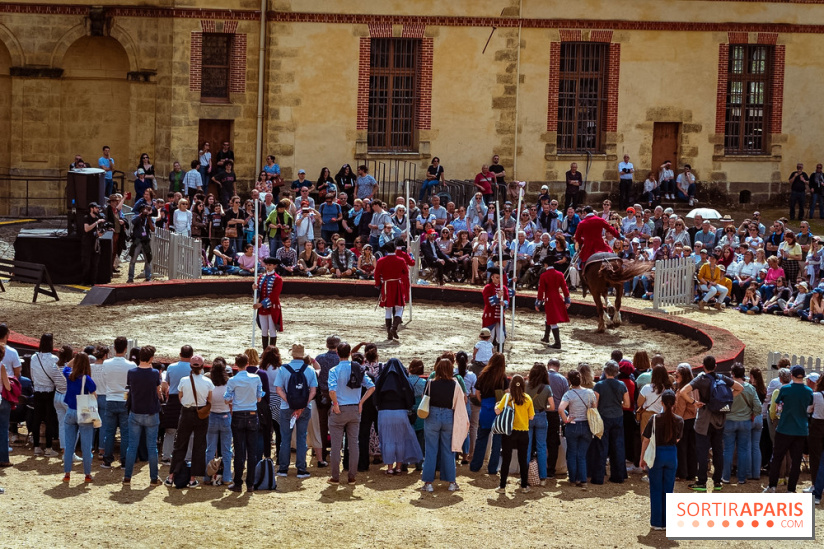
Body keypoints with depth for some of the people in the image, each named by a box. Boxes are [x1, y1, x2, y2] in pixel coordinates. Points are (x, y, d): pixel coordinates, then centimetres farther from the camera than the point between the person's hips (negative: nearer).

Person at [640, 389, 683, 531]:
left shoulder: (655, 419, -13)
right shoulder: (679, 421, -6)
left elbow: (646, 440, -8)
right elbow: (677, 439, 9)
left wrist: (642, 458, 3)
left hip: (657, 454, -2)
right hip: (672, 454, 2)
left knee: (656, 490, 8)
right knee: (668, 490, 12)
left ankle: (657, 522, 10)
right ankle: (667, 521, 15)